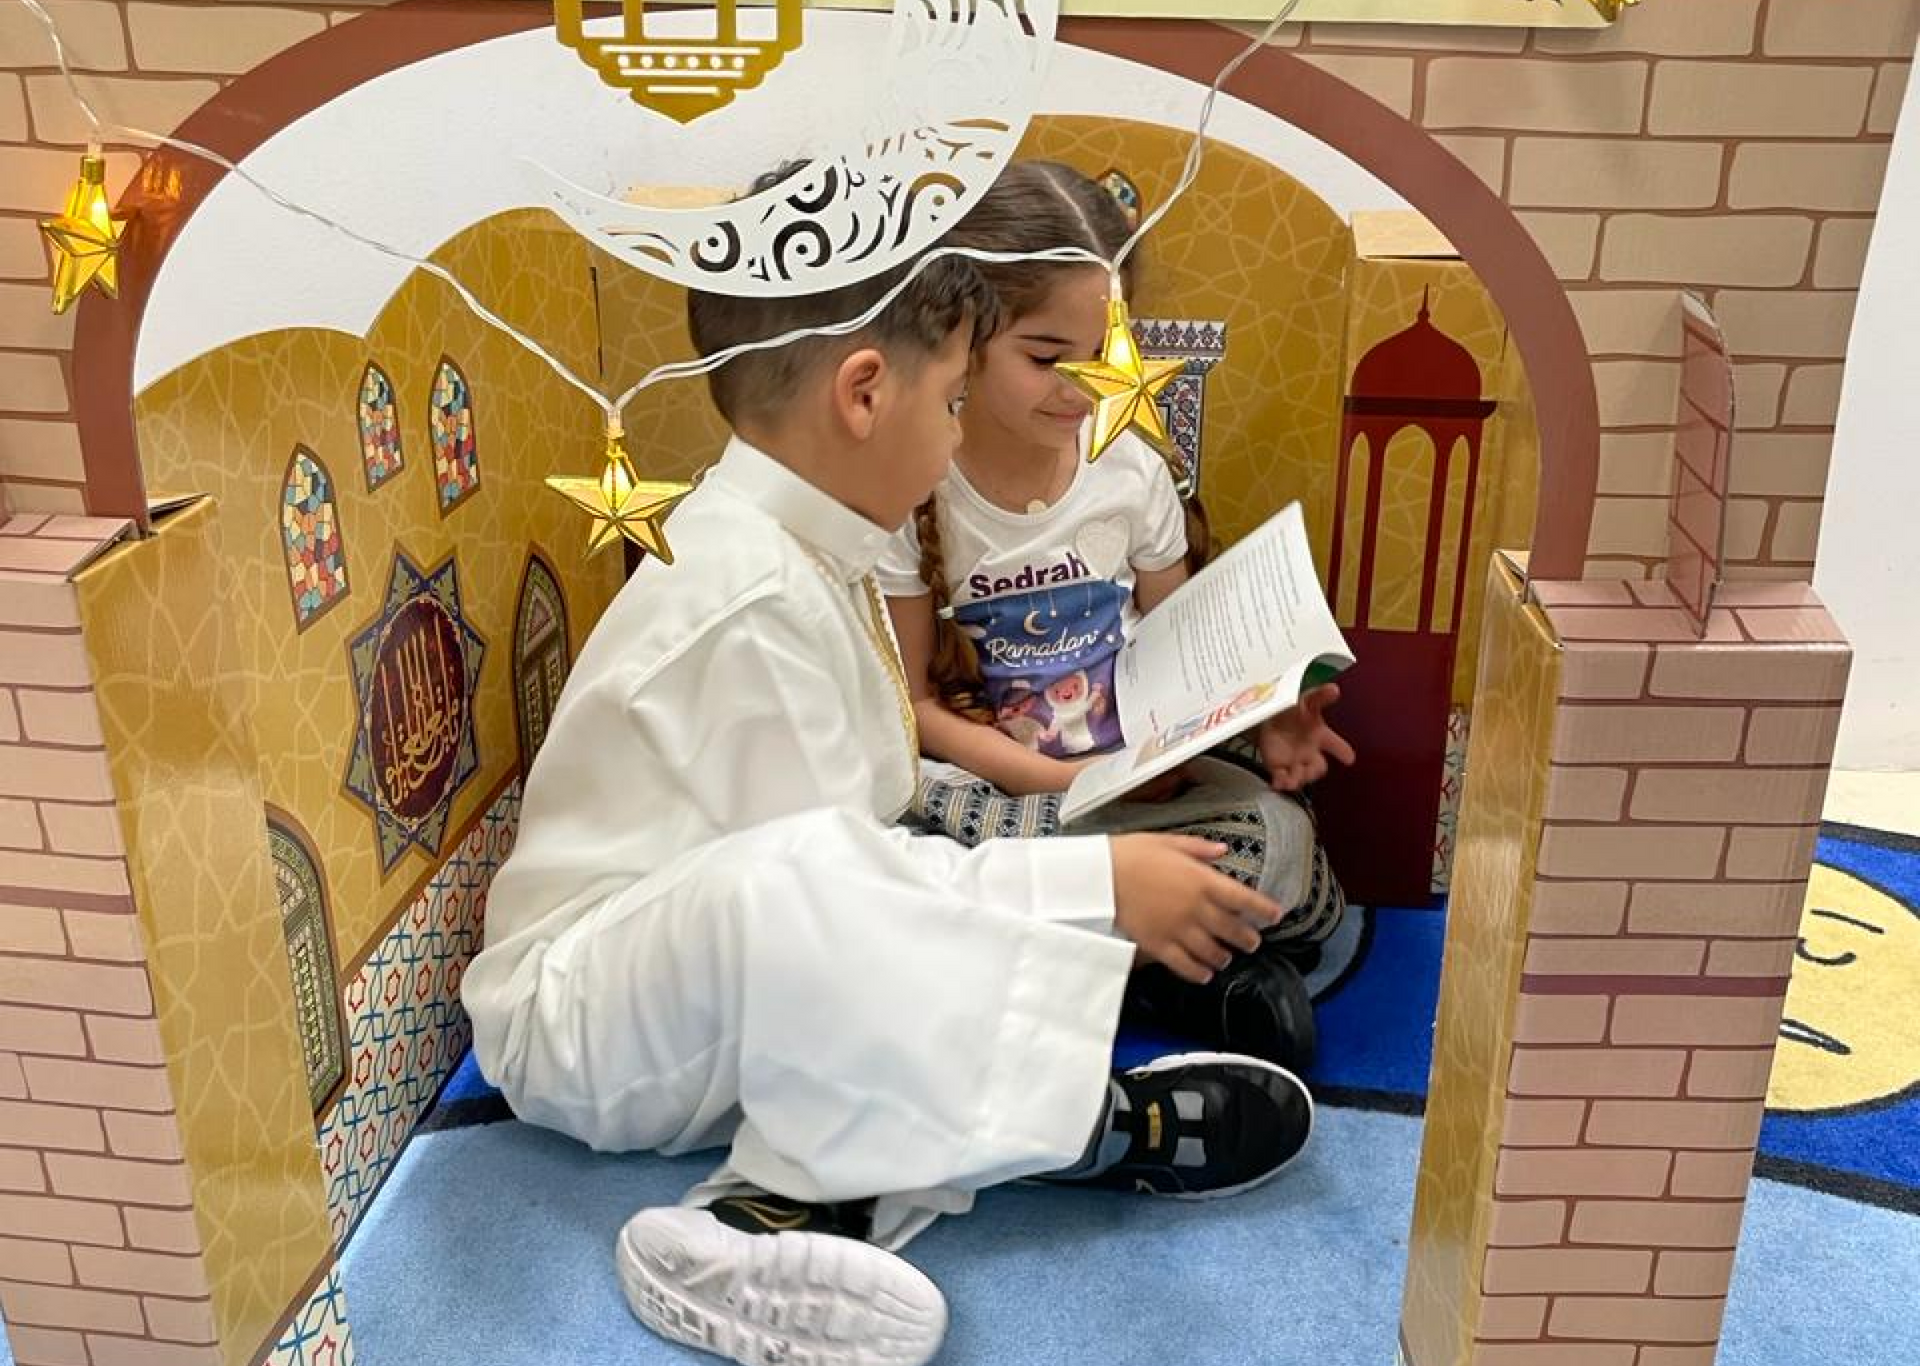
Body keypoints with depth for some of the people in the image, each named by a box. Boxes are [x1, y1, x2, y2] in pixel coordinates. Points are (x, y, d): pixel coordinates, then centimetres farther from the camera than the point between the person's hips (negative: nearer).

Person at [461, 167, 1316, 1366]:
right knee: (788, 882, -40)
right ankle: (1085, 1118, -20)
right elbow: (830, 867, -25)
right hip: (583, 1017, -10)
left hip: (723, 1006, 10)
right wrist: (1096, 883, -19)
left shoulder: (791, 552, 6)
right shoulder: (756, 598, -25)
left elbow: (860, 824, 10)